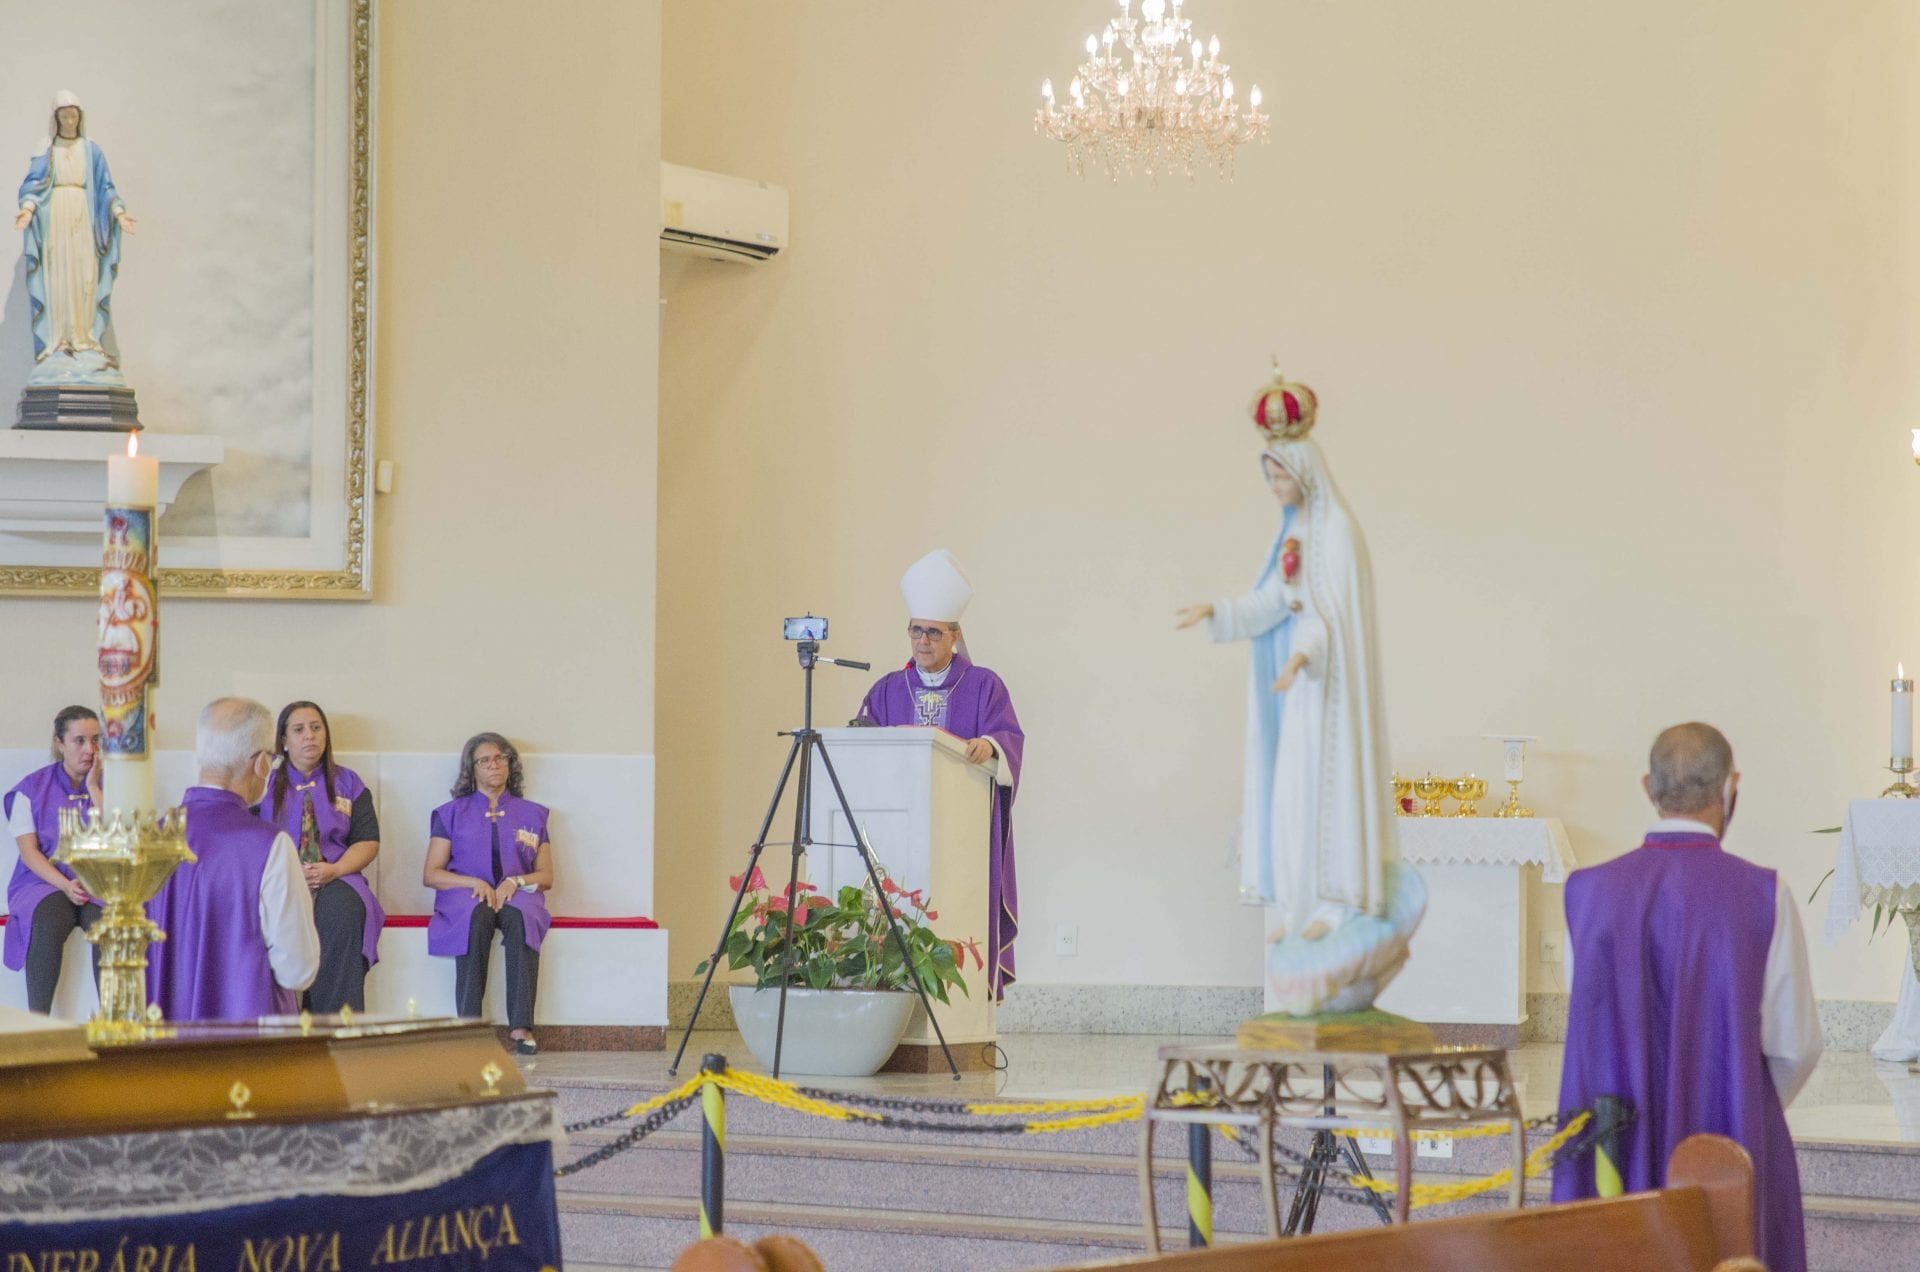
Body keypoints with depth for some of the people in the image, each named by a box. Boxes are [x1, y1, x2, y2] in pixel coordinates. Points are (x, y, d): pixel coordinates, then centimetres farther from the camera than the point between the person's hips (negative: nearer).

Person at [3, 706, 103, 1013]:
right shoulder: (32, 788, 7)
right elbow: (28, 851, 0)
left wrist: (93, 788, -5)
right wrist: (65, 885, -15)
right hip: (45, 881, -1)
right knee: (47, 926, -35)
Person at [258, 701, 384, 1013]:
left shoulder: (348, 783, 18)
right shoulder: (266, 783, 13)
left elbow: (368, 841, 10)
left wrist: (334, 870, -10)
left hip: (335, 881, 1)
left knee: (342, 915, -36)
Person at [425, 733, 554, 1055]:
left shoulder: (532, 814, 20)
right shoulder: (452, 814, 17)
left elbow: (546, 877, 16)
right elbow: (431, 874, 9)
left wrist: (515, 882, -7)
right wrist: (474, 882, -10)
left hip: (516, 895, 1)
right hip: (465, 895, -1)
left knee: (521, 917, -37)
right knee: (476, 916, -39)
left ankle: (521, 1025, -45)